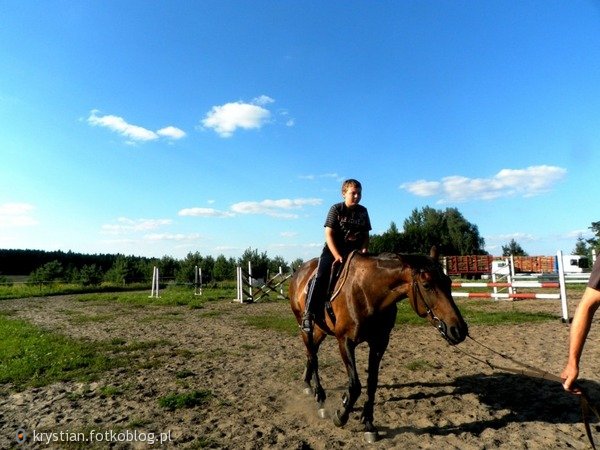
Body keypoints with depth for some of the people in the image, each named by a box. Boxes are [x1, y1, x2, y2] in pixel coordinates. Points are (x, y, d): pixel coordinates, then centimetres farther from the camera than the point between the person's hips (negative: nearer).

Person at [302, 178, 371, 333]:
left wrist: (364, 249, -8)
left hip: (355, 251, 5)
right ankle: (309, 313, -20)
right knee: (322, 275, -23)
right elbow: (328, 234, -11)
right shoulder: (336, 209, -6)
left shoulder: (363, 211, 7)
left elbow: (366, 234, 12)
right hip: (333, 249, -4)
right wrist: (337, 255, -19)